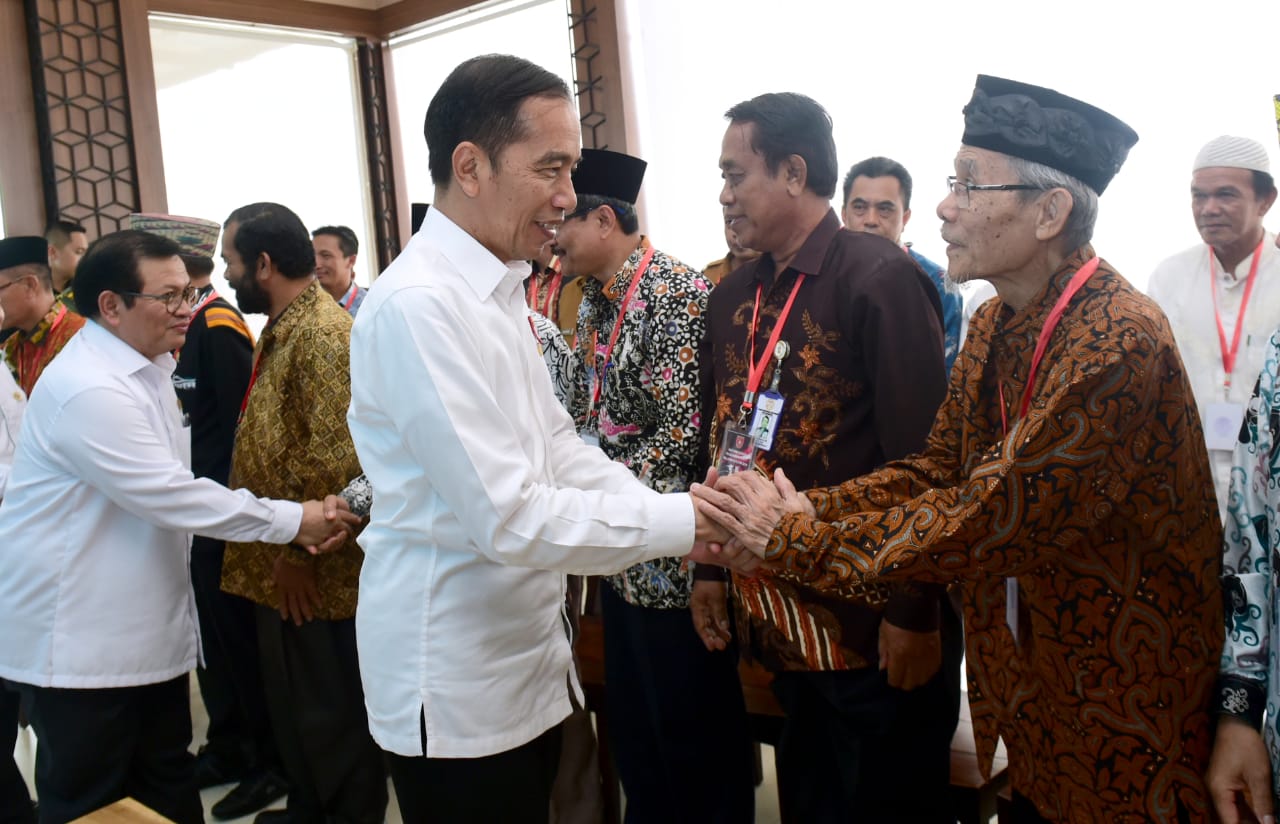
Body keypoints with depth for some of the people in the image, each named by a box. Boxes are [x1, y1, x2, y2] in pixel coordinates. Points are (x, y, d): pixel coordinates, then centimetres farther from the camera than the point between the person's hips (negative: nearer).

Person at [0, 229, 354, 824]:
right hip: (82, 635, -9)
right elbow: (167, 493, -25)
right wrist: (291, 521, -20)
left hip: (145, 622, 9)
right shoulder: (87, 388, -23)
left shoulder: (146, 364, 9)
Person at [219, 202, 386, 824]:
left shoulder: (324, 332, -20)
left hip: (316, 572, -10)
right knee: (291, 701, 21)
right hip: (278, 563, 10)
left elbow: (336, 456, -26)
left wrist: (299, 549, -19)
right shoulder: (279, 329, 12)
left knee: (333, 709, 6)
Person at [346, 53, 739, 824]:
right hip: (457, 685, -8)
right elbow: (508, 518, -25)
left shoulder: (500, 291, 7)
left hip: (526, 658, 8)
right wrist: (679, 522, -19)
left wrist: (684, 516, -5)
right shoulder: (418, 305, -23)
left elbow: (560, 449, 8)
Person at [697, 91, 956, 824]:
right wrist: (711, 568, 12)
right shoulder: (734, 297, 7)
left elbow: (921, 459, -17)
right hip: (781, 619, 7)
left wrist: (915, 614, -16)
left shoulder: (880, 279, -15)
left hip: (875, 621, -6)